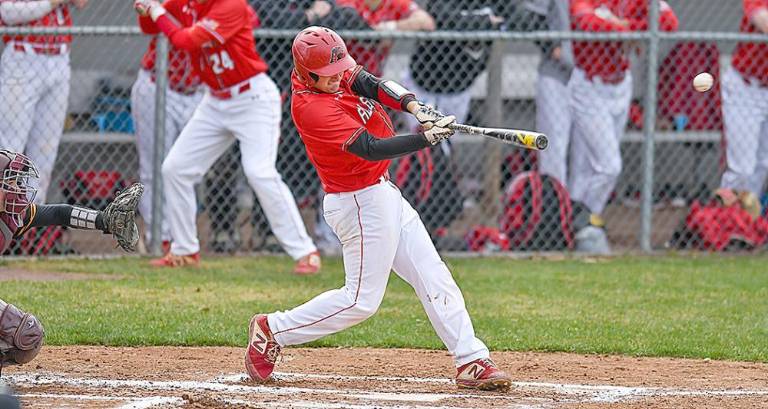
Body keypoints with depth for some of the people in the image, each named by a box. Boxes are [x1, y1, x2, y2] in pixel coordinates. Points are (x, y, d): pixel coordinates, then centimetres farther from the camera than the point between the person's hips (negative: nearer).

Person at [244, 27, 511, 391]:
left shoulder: (334, 75, 0)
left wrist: (415, 107, -24)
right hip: (362, 204, -10)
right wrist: (427, 138, -32)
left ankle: (472, 361, 7)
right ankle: (271, 331, 10)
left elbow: (375, 85, -6)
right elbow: (371, 148, -29)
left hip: (382, 193, 10)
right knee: (362, 299, -1)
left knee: (434, 279, 6)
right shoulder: (311, 108, -26)